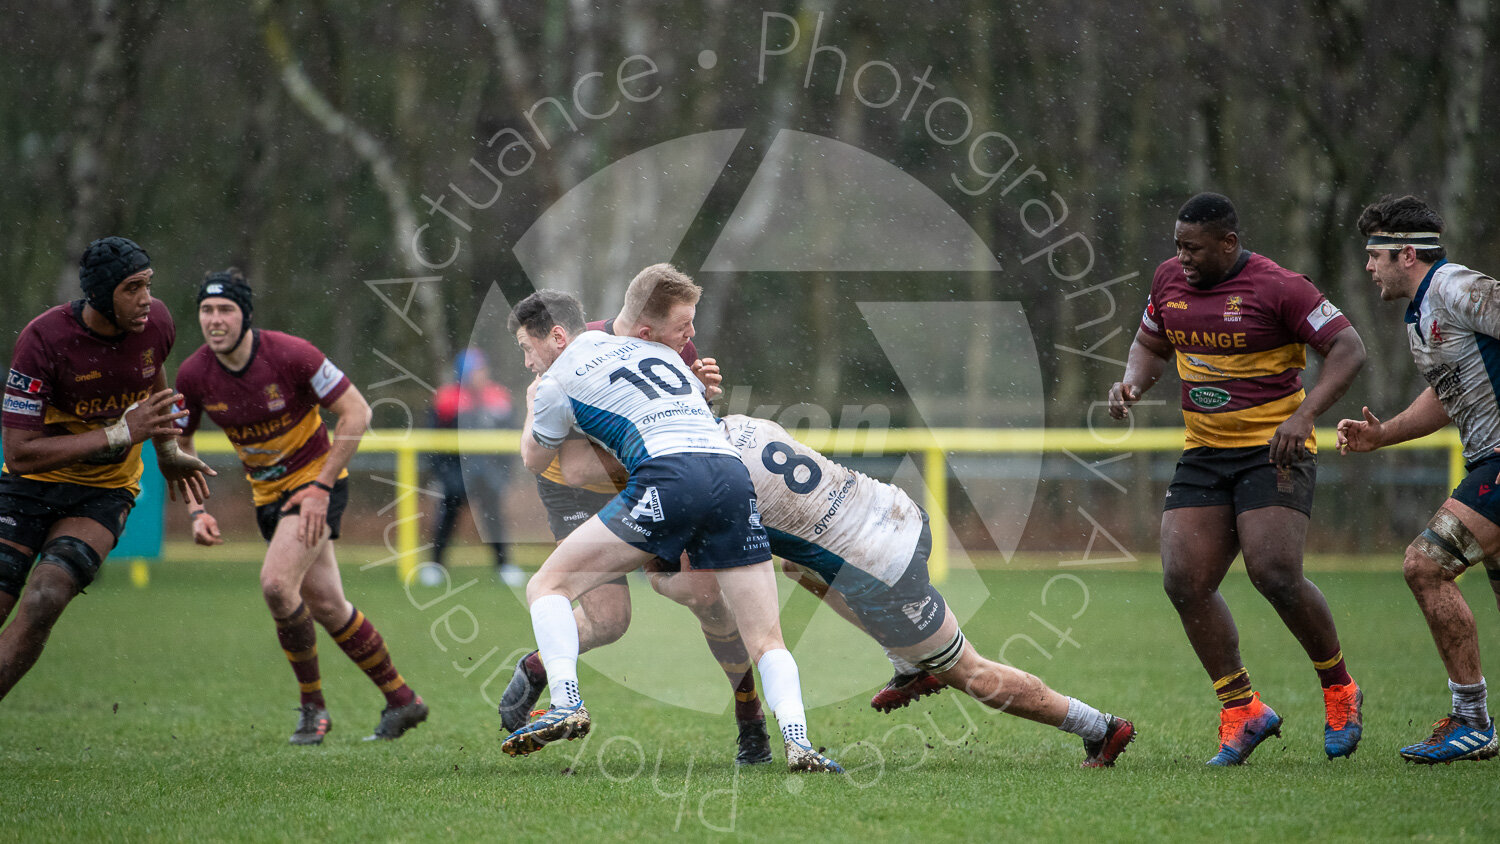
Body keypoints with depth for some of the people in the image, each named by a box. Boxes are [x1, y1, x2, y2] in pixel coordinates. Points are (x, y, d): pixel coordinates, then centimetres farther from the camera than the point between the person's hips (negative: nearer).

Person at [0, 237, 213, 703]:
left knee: (43, 603, -22)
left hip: (105, 492, 2)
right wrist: (122, 433, -30)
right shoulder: (43, 338, -24)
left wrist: (168, 450, 24)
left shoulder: (156, 323, -11)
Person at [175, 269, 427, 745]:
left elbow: (356, 413, -17)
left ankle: (312, 704, -4)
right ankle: (401, 700, 24)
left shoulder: (291, 355, -23)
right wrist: (196, 511, -8)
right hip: (267, 494, 6)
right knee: (325, 605, 8)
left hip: (315, 483, -6)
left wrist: (321, 487, -21)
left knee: (276, 584, -23)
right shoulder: (193, 376, -10)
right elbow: (178, 444, 5)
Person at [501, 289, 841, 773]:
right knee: (767, 642, 8)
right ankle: (797, 742, -14)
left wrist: (533, 405, 50)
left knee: (548, 586, 4)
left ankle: (566, 704, -15)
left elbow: (534, 460, 30)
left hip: (669, 475, -5)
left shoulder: (559, 382, 12)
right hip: (732, 472, 5)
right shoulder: (651, 349, 30)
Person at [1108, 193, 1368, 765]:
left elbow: (1348, 348, -13)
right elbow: (1151, 345, 24)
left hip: (1273, 453, -6)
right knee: (1184, 581, -8)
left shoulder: (1277, 287, -12)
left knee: (1274, 574, -21)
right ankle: (1242, 710, 4)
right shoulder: (1170, 280, 7)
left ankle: (1339, 689, 3)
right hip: (1203, 455, 6)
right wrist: (1132, 383, 2)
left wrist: (1303, 416, -25)